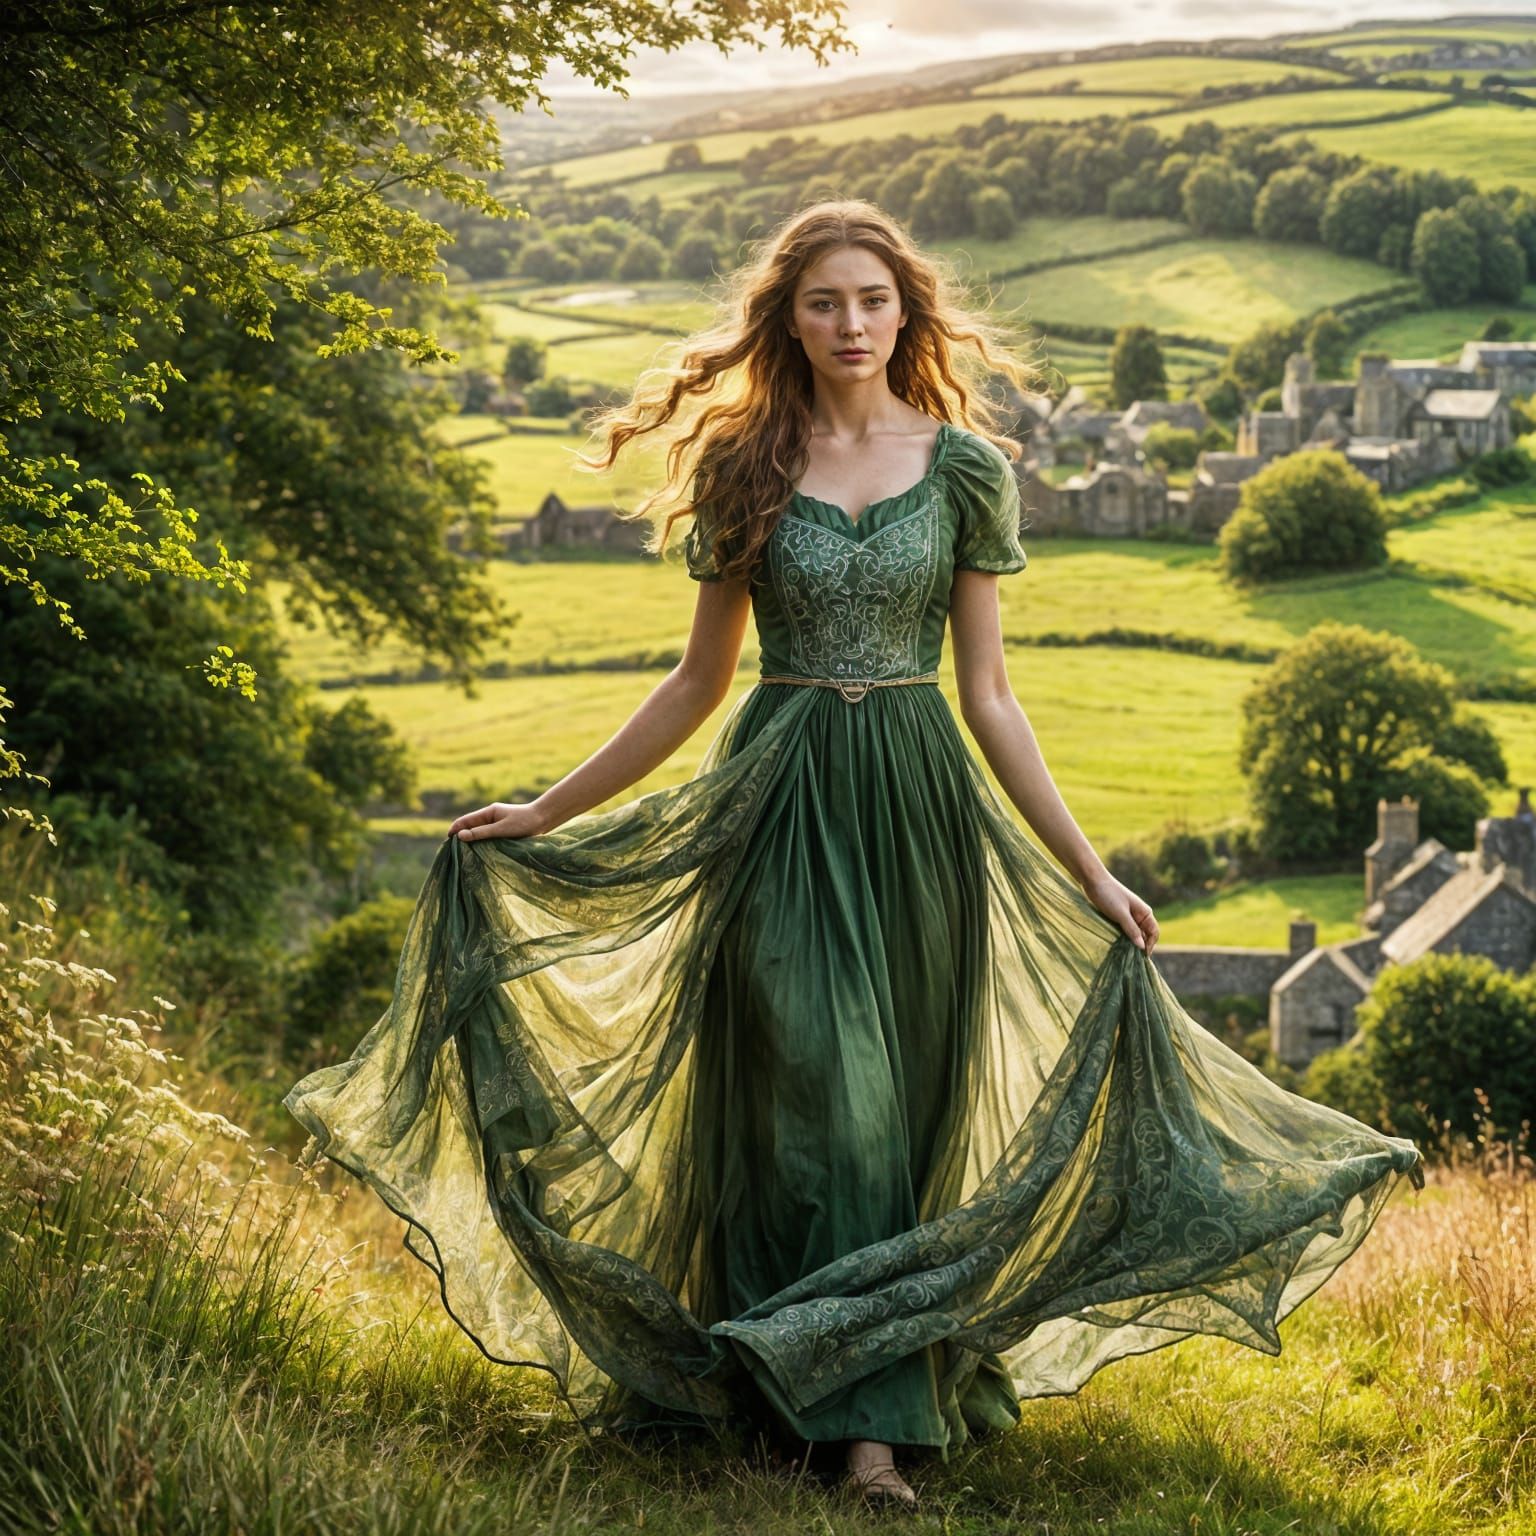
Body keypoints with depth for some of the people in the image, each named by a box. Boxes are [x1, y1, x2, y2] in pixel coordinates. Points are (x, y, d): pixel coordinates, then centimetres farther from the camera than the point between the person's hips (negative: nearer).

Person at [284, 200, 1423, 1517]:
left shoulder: (965, 466, 4)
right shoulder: (742, 467, 5)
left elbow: (987, 694, 5)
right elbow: (701, 680, 12)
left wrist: (1091, 871, 0)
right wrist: (545, 812, 11)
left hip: (914, 808, 0)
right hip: (779, 807, 0)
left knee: (897, 1105, 1)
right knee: (823, 1099, -7)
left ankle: (871, 1417, 5)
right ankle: (871, 1412, -3)